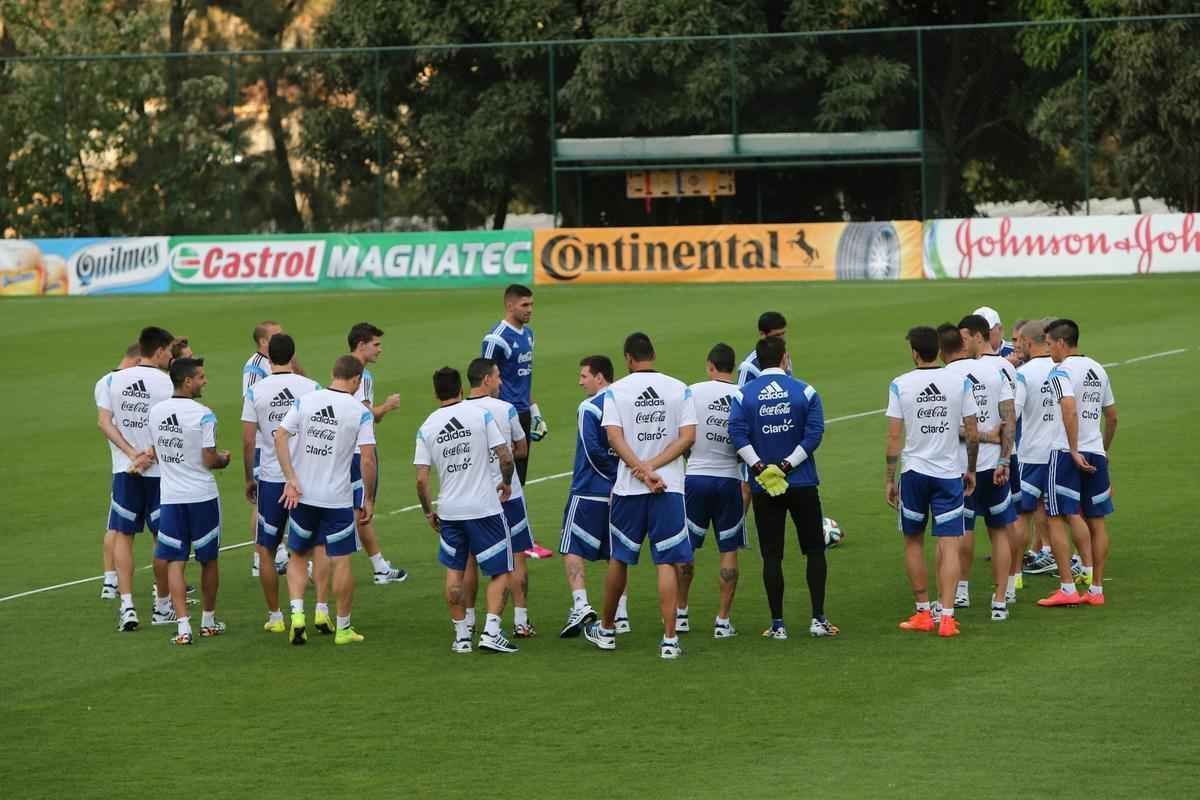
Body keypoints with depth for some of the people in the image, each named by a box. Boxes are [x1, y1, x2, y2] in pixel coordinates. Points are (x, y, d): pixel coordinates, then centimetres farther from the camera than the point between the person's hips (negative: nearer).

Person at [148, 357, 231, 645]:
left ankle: (183, 626, -8)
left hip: (170, 497, 3)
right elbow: (210, 459, -14)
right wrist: (224, 459, 7)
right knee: (208, 559, 13)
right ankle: (208, 621, 24)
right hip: (202, 495, -3)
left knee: (175, 562, 3)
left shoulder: (156, 413, 3)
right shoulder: (203, 415, -14)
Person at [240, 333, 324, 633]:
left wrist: (249, 479, 9)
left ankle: (275, 617, 14)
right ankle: (322, 609, -1)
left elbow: (248, 441, -3)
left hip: (271, 477, 0)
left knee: (266, 550, 11)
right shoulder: (311, 388, -4)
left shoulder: (255, 392, -4)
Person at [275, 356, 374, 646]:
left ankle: (297, 613, 1)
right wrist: (368, 499, -3)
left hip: (302, 495, 3)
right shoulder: (360, 412, -8)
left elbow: (280, 436, -8)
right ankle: (343, 628, 14)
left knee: (297, 556, 18)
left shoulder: (305, 401, -1)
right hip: (337, 499, -2)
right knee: (341, 562, 7)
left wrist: (291, 479, -8)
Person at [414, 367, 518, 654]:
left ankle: (461, 635, 18)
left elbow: (421, 479, -2)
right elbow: (506, 457, -8)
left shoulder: (427, 428, 0)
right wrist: (506, 482, 11)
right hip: (485, 508, -3)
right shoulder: (480, 414, -6)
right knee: (500, 572, 5)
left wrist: (428, 512, 12)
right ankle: (491, 631, -8)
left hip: (449, 511, 3)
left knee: (454, 572, 17)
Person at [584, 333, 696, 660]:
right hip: (670, 487, 0)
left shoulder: (615, 391, 0)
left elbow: (614, 437, -11)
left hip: (628, 487, 0)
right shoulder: (679, 389, 3)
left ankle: (606, 630, 29)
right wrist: (653, 467, -9)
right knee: (666, 562, 0)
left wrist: (643, 472, -15)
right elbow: (688, 436, -5)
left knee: (619, 559, 15)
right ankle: (669, 639, -6)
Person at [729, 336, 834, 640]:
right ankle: (818, 619, 5)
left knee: (771, 555, 5)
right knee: (815, 550, 9)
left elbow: (738, 433, -14)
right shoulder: (804, 392, -2)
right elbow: (814, 433, -11)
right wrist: (787, 465, -10)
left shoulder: (743, 395, -1)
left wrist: (760, 468, -11)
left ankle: (777, 624, 3)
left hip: (763, 489, 1)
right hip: (803, 484, 0)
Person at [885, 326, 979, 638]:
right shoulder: (959, 382, -2)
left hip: (914, 471, 0)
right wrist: (971, 469, 15)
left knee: (913, 542, 16)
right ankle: (947, 616, -9)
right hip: (950, 472, 0)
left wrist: (889, 479, 2)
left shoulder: (900, 385, -5)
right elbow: (973, 433, 1)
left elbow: (894, 437, -5)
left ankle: (923, 612, 19)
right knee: (949, 545, 0)